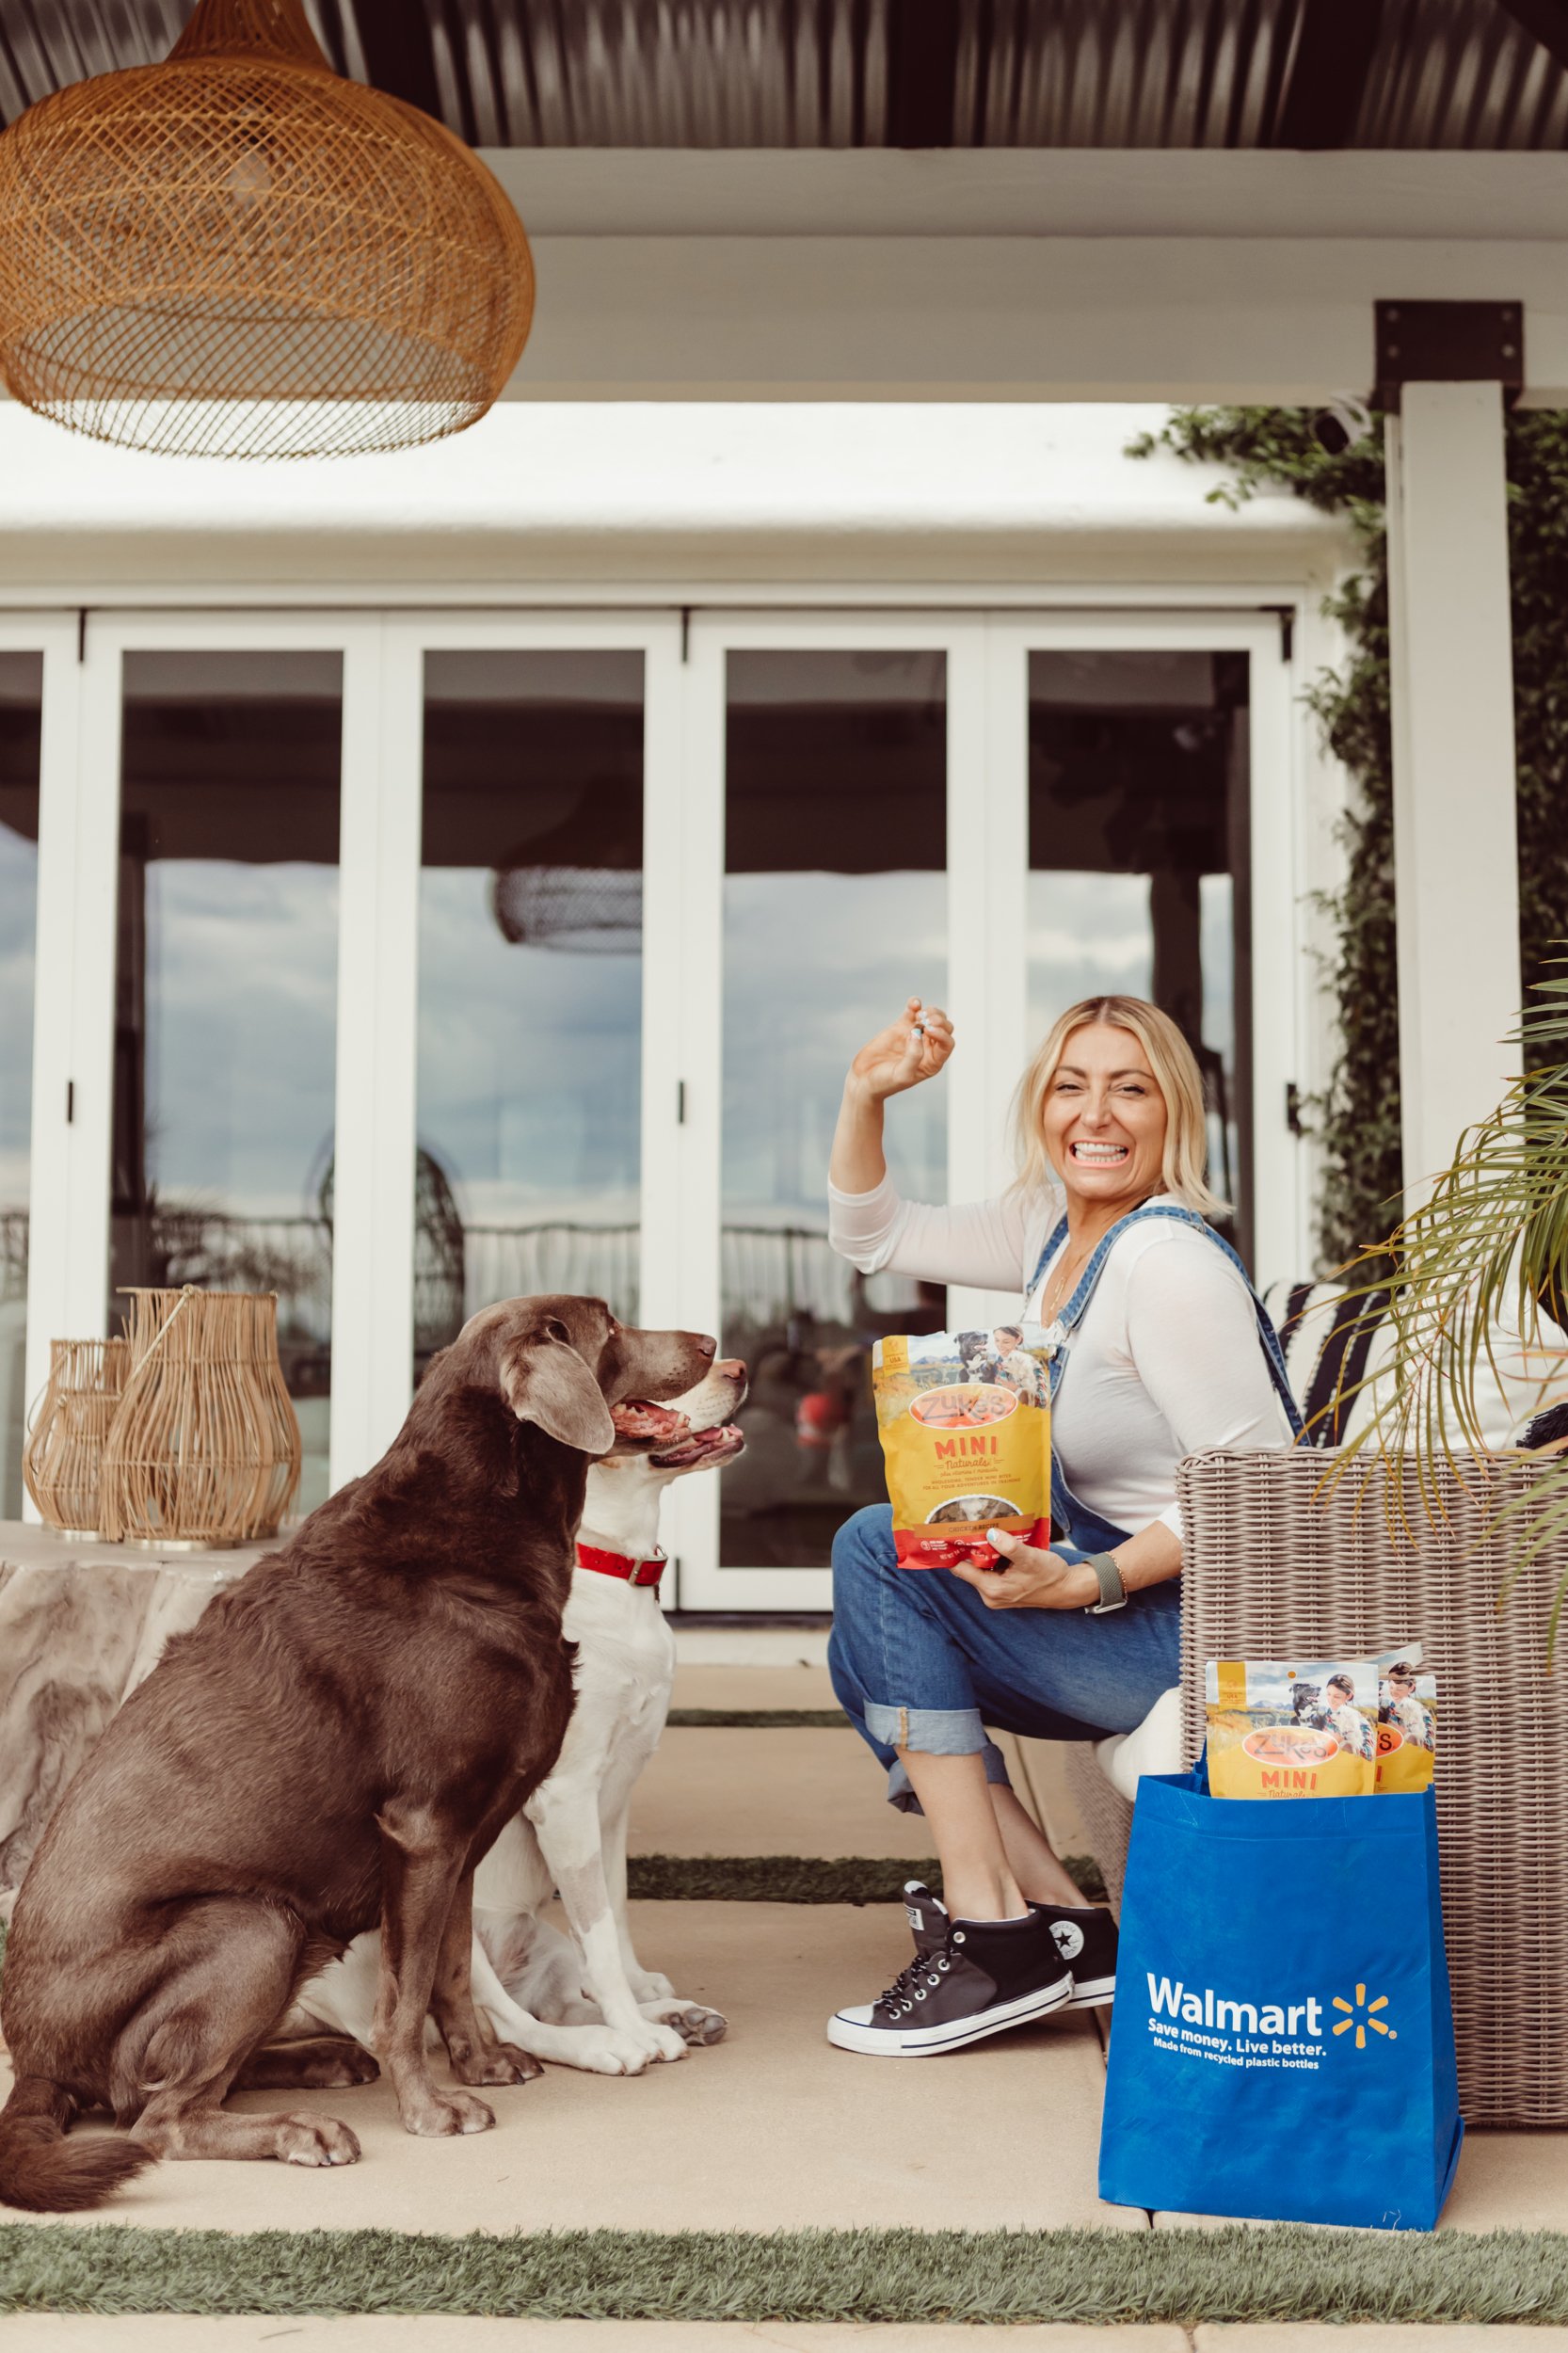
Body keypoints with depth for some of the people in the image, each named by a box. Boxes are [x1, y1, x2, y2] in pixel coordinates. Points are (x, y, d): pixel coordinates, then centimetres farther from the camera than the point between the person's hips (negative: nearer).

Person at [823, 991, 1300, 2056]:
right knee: (867, 1656, 9)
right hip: (1128, 1602, 10)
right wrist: (866, 1095, 3)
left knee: (880, 1551, -16)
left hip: (1214, 1625, -10)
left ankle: (991, 1938, -14)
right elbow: (875, 1235, 17)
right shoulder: (1054, 1226, 7)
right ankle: (1066, 1928, 5)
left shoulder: (1167, 1259, -20)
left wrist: (1087, 1584, -28)